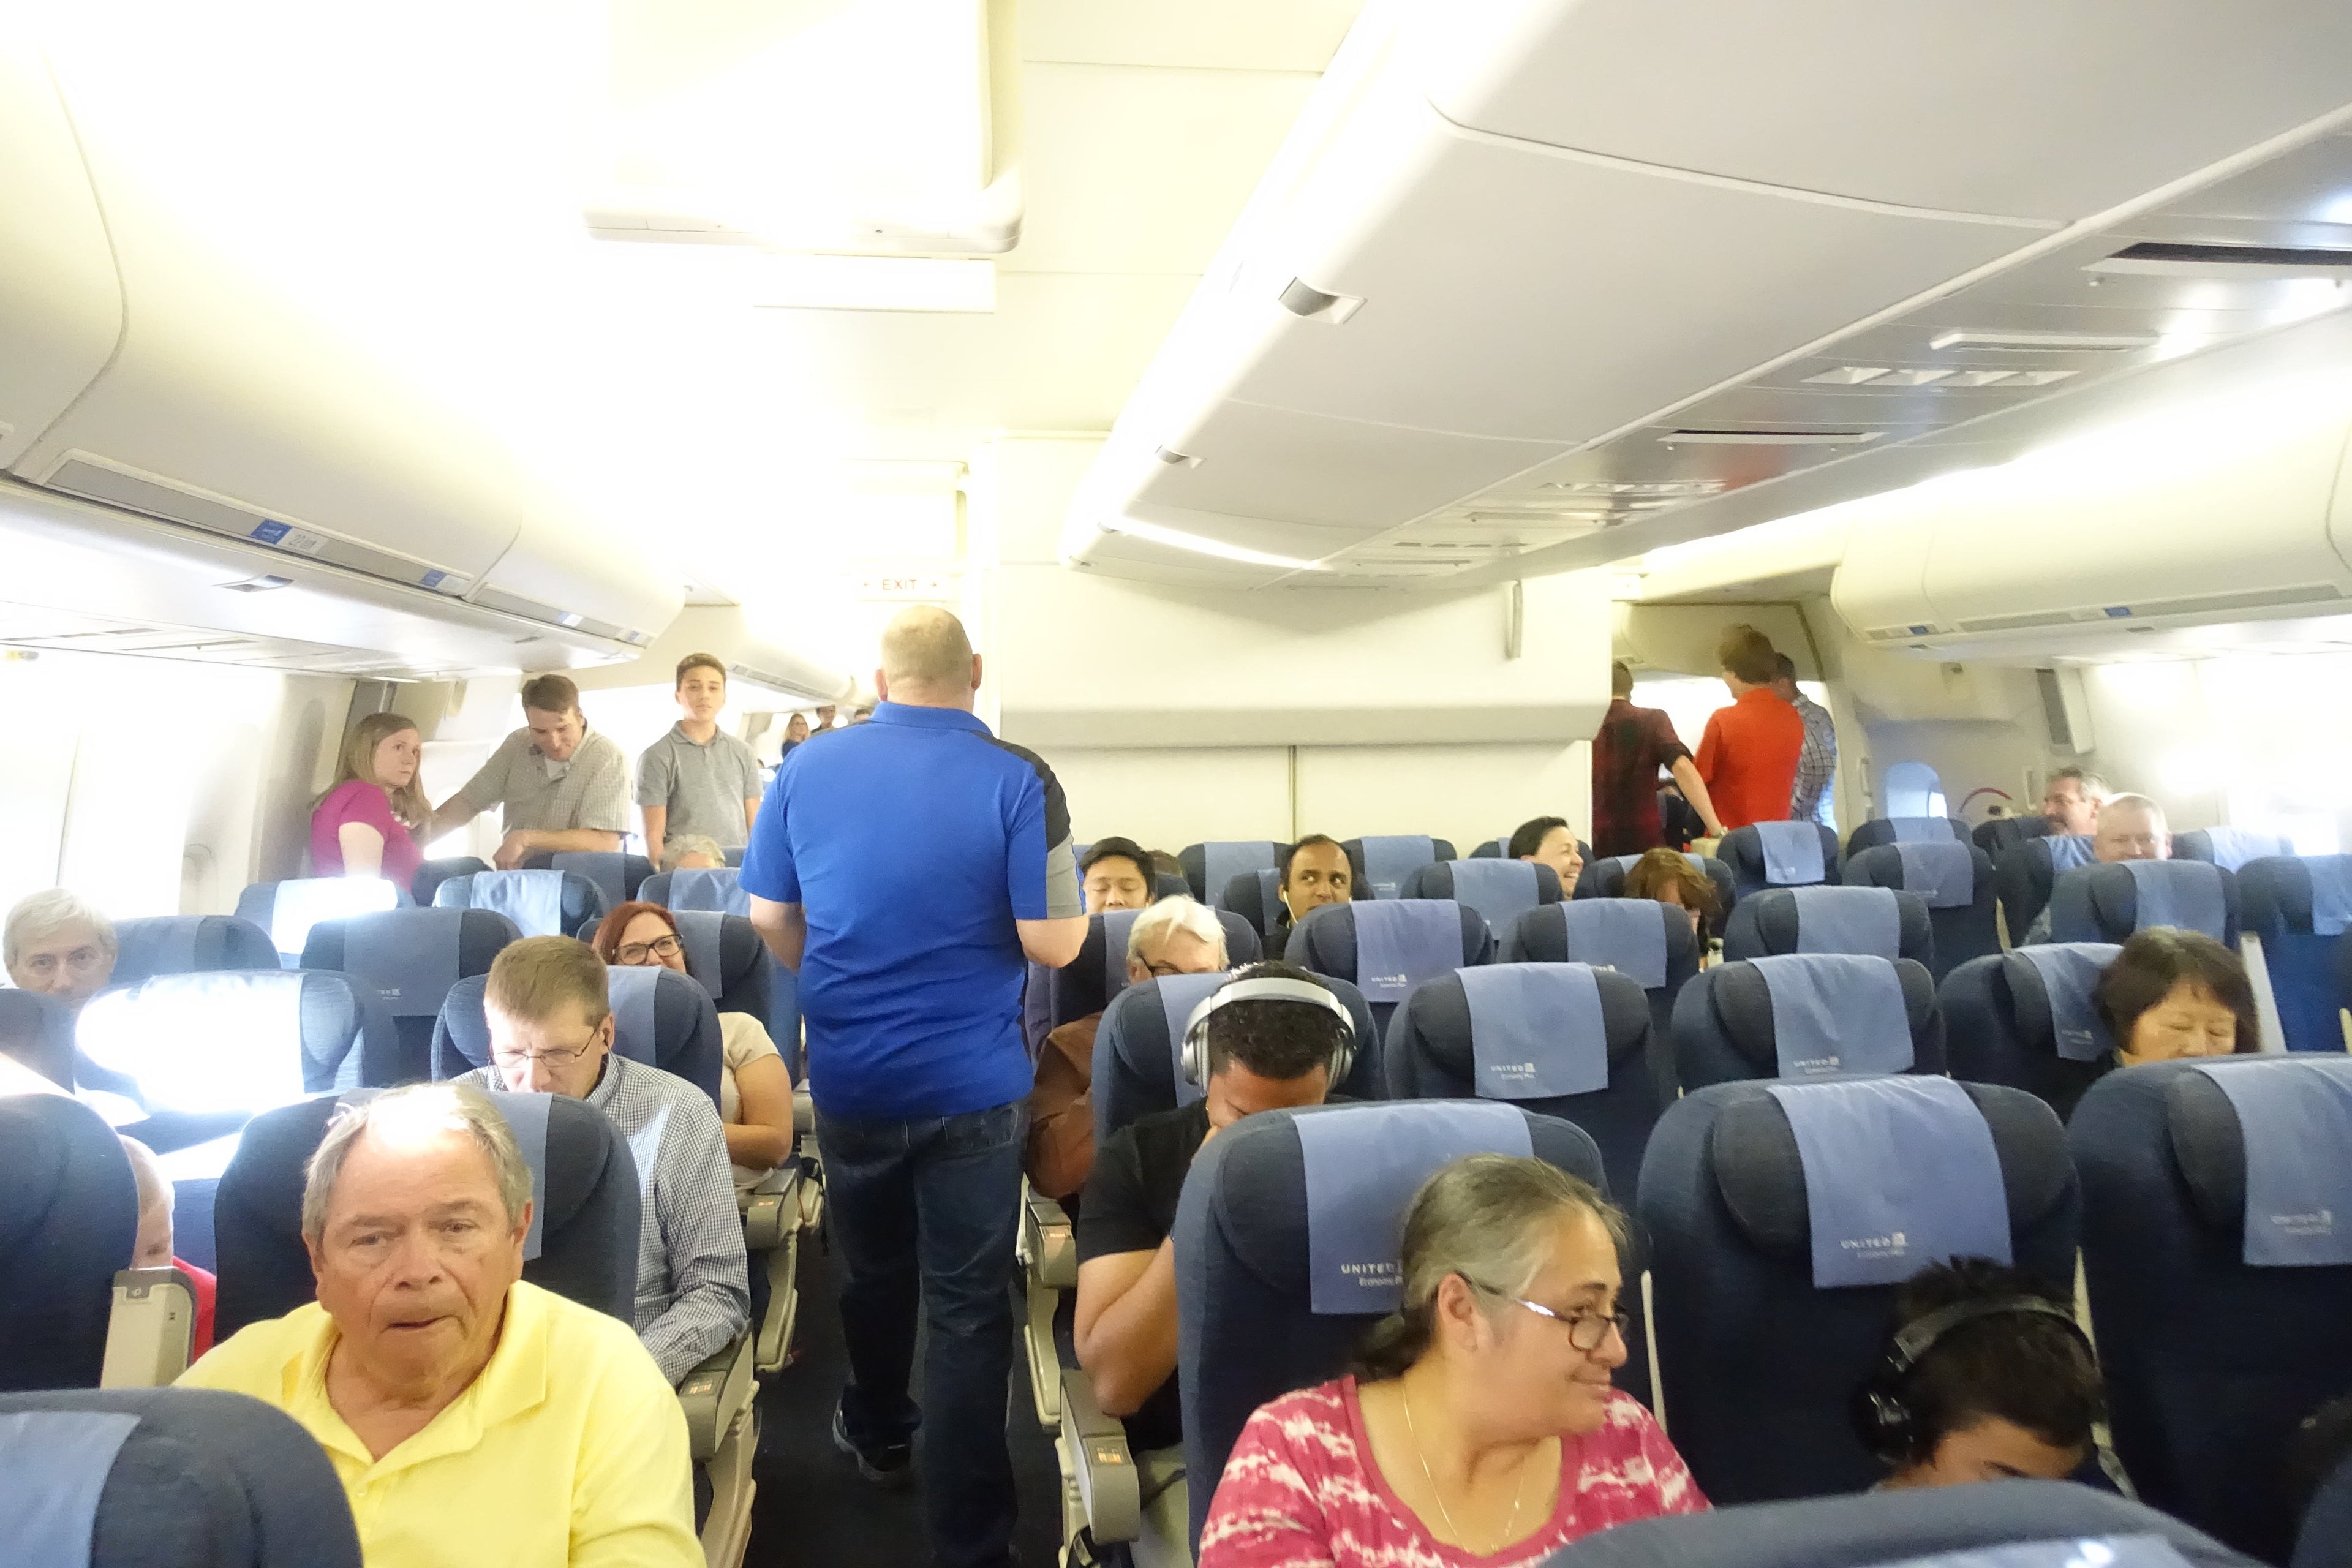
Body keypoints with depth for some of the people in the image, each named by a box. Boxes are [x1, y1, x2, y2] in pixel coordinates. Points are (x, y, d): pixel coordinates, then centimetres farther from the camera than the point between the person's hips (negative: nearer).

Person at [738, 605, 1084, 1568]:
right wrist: (1069, 899, 5)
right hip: (972, 1083, -4)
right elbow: (1054, 944, -17)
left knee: (870, 1270, 25)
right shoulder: (1018, 781, -16)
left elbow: (769, 917, 5)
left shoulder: (806, 769, -4)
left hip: (848, 1078, 4)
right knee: (967, 1304, 7)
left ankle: (877, 1437, 49)